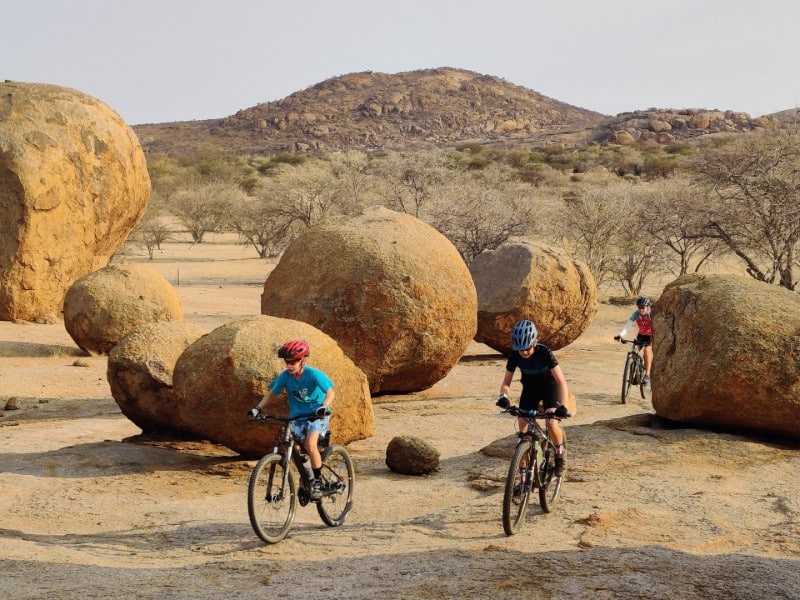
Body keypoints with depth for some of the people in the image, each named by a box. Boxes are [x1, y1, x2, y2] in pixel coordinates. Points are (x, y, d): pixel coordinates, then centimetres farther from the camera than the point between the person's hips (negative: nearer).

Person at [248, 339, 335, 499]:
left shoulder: (313, 374, -21)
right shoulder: (285, 376, -10)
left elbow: (330, 392, -26)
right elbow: (271, 393, 2)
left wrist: (324, 407, -45)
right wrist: (258, 408, -11)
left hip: (316, 414, -5)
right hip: (297, 415, 5)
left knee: (310, 445, -24)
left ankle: (318, 482, -9)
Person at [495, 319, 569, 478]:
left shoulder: (544, 352, -32)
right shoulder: (514, 355, -23)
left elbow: (561, 381, -35)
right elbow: (506, 382, -14)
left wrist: (563, 406, -48)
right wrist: (503, 396, -36)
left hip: (549, 386, -3)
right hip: (530, 387, 3)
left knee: (552, 424, -25)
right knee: (522, 428, -11)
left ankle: (560, 452, 7)